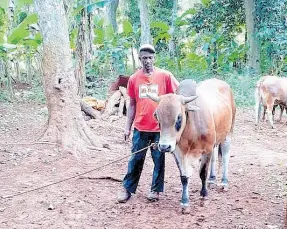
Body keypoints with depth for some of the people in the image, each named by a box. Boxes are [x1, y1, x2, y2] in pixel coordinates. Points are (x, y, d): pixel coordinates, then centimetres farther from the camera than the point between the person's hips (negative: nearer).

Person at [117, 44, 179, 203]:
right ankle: (127, 188, 20)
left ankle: (155, 190, 23)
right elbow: (132, 104, 10)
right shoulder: (134, 79, 4)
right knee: (136, 159, 8)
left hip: (160, 127, -1)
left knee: (159, 159, 8)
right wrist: (127, 127, 9)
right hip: (140, 128, 1)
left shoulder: (165, 76, -3)